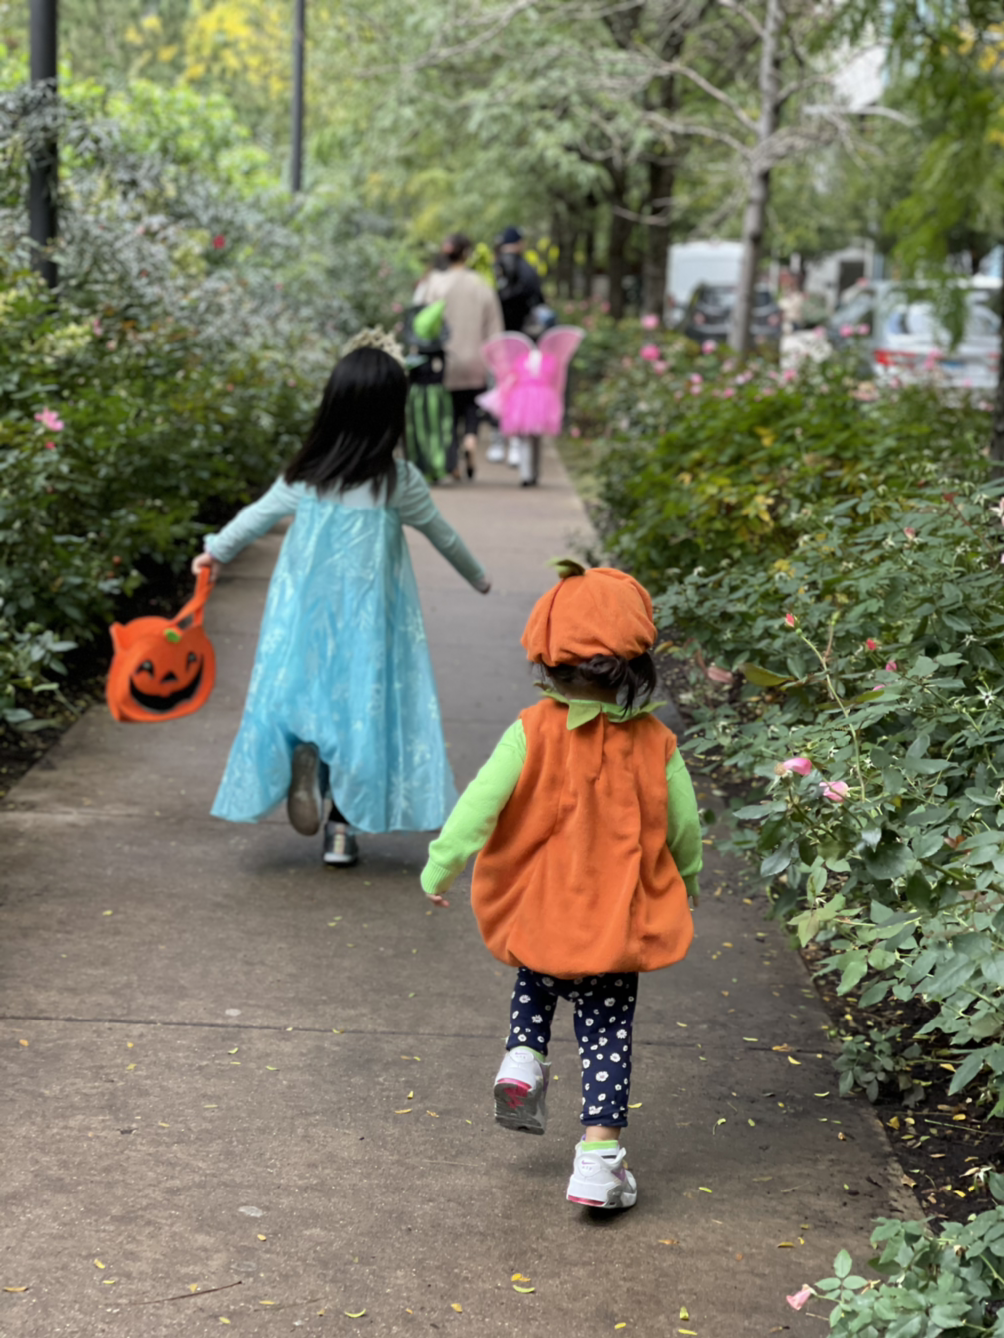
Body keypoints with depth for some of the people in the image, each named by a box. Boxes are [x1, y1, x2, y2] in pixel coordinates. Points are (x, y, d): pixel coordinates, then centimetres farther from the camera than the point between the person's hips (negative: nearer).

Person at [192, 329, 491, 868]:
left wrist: (216, 551, 27)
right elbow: (443, 536, 5)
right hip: (367, 616, -2)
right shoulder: (399, 482, -8)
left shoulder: (304, 475, -2)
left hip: (303, 609, 2)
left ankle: (306, 751, -21)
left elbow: (258, 515, 9)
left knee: (302, 694, 12)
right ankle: (343, 826, 5)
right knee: (363, 704, 6)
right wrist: (477, 577, 24)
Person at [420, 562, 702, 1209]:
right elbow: (684, 827, 2)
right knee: (608, 1038, 8)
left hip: (540, 914, 0)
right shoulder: (656, 744, -9)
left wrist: (440, 867, 1)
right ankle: (600, 1159, 3)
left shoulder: (531, 732, -14)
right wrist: (688, 877, 23)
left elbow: (481, 804, -12)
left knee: (535, 983, 33)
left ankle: (523, 1059, 12)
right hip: (617, 924, 0)